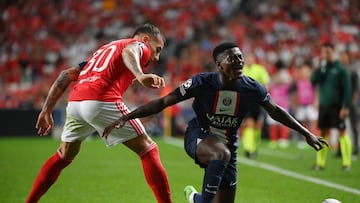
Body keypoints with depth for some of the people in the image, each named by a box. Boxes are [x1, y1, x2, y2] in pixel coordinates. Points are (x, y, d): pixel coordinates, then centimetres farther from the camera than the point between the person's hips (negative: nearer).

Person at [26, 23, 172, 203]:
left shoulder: (104, 50, 34)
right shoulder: (139, 45, 14)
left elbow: (67, 75, 28)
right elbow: (129, 52, -13)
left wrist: (47, 110, 28)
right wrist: (140, 76, -32)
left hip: (75, 103, 7)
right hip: (102, 101, -7)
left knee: (63, 156, 29)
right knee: (148, 150, 2)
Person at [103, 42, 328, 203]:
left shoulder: (253, 89, -14)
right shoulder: (202, 82, -21)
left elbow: (276, 111, 5)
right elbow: (163, 102, -17)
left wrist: (306, 133, 6)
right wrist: (126, 118, -23)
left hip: (227, 143, 4)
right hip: (199, 136, -4)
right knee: (222, 153, -41)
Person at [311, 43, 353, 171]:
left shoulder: (340, 69, -5)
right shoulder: (321, 68, 10)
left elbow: (347, 88, -8)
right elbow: (313, 81, -3)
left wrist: (346, 107, -15)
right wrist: (321, 68, -12)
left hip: (336, 106, -5)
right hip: (323, 106, 5)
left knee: (342, 132, -6)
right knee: (323, 133, 7)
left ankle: (347, 163, -2)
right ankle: (320, 162, 11)